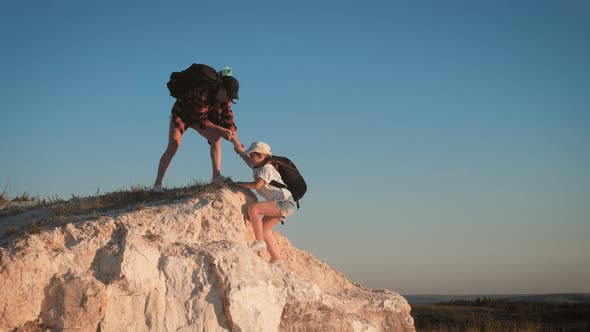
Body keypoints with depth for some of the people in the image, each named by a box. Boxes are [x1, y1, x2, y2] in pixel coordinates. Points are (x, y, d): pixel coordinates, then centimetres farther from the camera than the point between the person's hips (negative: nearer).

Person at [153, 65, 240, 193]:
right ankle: (157, 184, -17)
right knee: (173, 145, -19)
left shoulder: (225, 97, -17)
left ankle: (216, 175, -18)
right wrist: (221, 129, -38)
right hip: (181, 114, -6)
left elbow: (227, 117, -12)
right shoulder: (203, 91, -39)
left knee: (216, 138, -14)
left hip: (199, 116, 6)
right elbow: (201, 120, -35)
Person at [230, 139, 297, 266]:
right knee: (263, 229, 8)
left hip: (286, 203, -10)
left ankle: (259, 242, -22)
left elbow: (257, 185, -29)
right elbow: (242, 152, 21)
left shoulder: (267, 168, -14)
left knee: (252, 208, -23)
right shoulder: (257, 167, 13)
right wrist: (234, 138, 14)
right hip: (281, 204, 10)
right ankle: (275, 258, 10)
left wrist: (239, 184, -16)